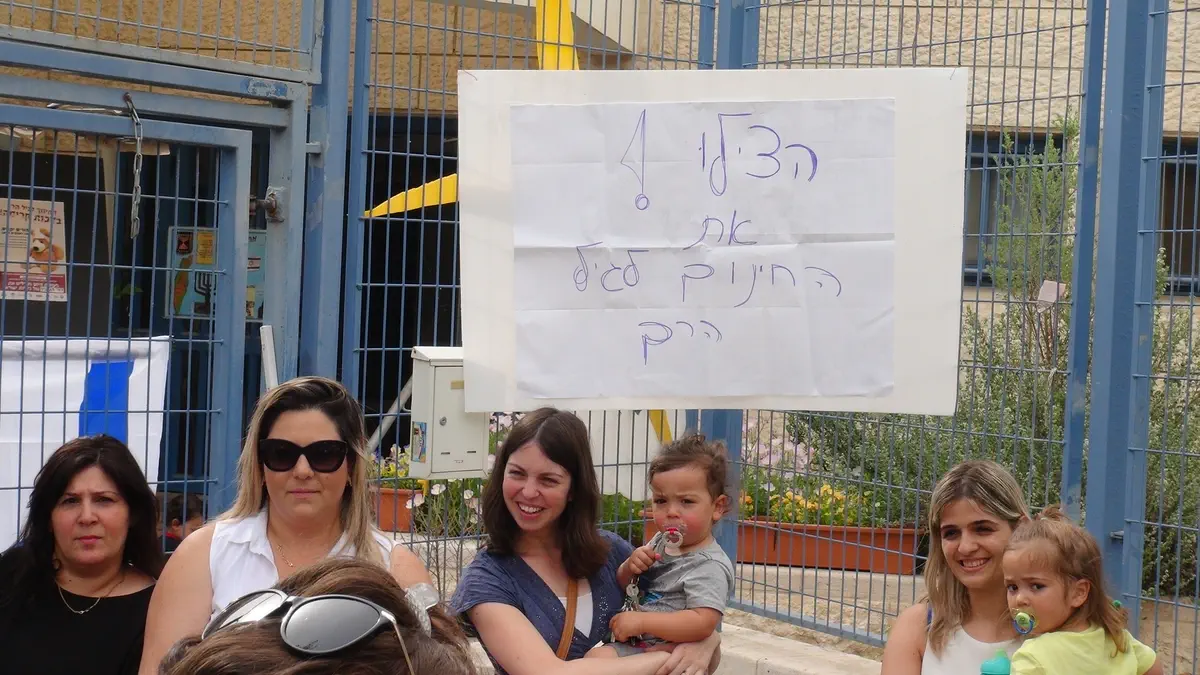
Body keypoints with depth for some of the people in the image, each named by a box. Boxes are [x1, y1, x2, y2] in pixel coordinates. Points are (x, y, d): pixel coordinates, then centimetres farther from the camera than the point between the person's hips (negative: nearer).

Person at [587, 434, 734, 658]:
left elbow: (703, 623, -30)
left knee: (598, 657, -24)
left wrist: (640, 621, -28)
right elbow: (622, 585, 21)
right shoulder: (660, 543, 9)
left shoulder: (710, 566, -18)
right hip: (631, 643, 9)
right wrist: (629, 568, -4)